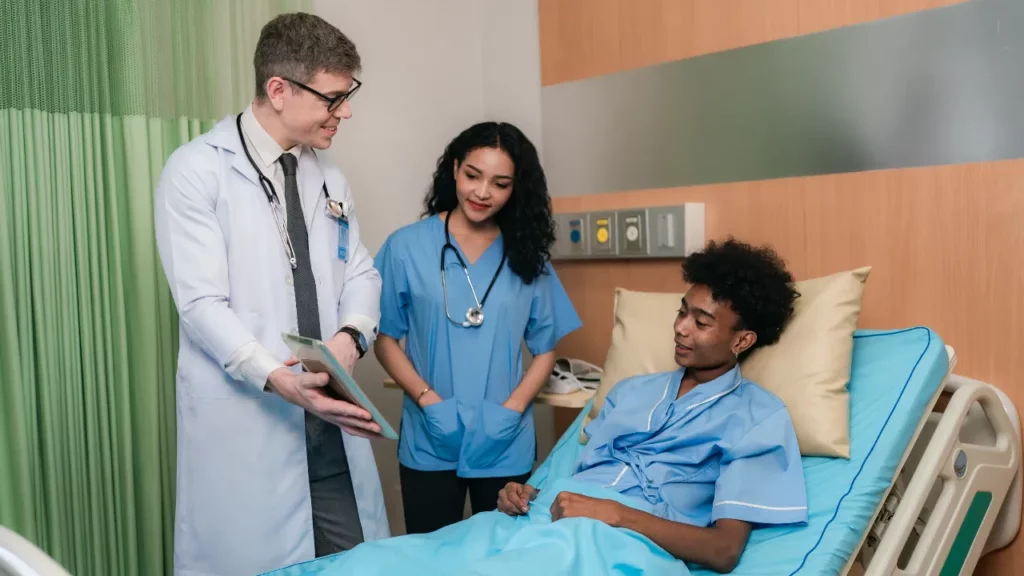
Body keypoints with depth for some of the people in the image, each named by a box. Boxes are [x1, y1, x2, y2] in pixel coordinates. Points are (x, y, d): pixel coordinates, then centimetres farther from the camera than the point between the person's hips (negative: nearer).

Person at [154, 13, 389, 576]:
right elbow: (201, 303, -14)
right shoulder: (197, 171, -7)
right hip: (244, 420, -5)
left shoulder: (329, 179, 13)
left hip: (328, 418, 6)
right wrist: (280, 379, -28)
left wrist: (350, 335, -11)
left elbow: (361, 274, 12)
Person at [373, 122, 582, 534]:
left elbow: (545, 349, 5)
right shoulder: (406, 247, -3)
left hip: (506, 446, 2)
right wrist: (429, 401, -14)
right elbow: (385, 339, -1)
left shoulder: (527, 256, 3)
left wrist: (511, 410, -10)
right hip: (429, 443, -1)